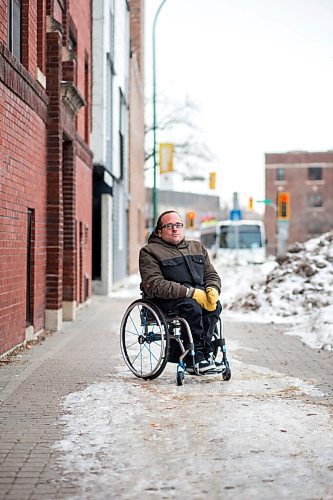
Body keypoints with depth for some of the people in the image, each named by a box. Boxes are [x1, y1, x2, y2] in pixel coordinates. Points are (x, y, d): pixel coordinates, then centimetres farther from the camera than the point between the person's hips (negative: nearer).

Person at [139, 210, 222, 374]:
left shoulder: (197, 247, 24)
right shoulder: (150, 251, 4)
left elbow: (212, 275, 21)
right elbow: (154, 285, -11)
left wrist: (213, 290, -6)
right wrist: (190, 292, -19)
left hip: (198, 295, 5)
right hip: (166, 301, -5)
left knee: (215, 305, -26)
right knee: (192, 307, -34)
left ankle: (193, 360, -24)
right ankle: (199, 356, -24)